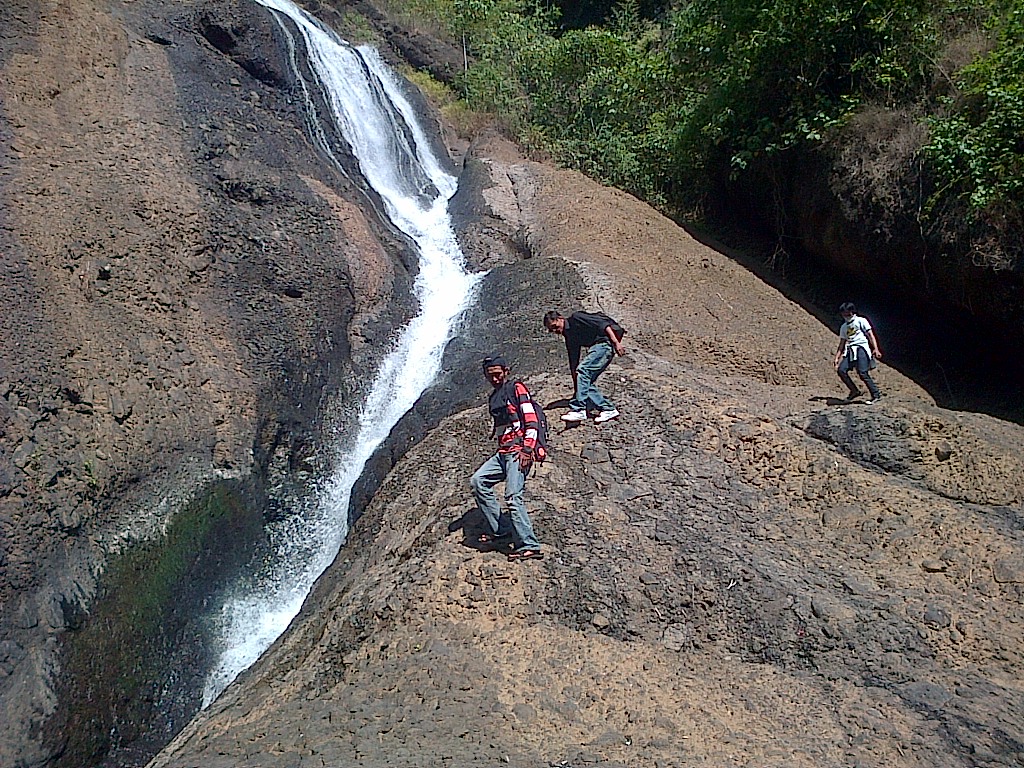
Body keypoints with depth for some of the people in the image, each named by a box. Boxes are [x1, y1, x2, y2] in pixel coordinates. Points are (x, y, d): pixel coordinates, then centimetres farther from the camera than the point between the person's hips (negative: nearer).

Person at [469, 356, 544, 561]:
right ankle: (499, 529, 1)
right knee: (477, 481, -3)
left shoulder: (517, 389, -2)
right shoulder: (493, 398, 23)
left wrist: (527, 450, -19)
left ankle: (529, 546, -17)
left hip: (519, 451, -9)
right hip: (502, 452, 9)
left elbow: (531, 421, -10)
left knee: (513, 497, -17)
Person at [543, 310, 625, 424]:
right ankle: (608, 409, 8)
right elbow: (573, 362, 18)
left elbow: (603, 324, -16)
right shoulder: (569, 336, 17)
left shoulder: (576, 318, -7)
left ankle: (578, 410, -19)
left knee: (583, 370, -18)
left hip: (606, 342, -9)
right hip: (597, 346, 9)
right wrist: (576, 387, 16)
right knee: (586, 381, 3)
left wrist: (616, 342, -22)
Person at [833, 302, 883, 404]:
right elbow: (842, 344, 23)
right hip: (850, 351, 6)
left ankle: (876, 395, -6)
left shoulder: (861, 321, 5)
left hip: (861, 348, -6)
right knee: (841, 370, -11)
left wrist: (876, 349, -13)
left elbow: (871, 335, -1)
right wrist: (837, 358, 14)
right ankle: (854, 391, 3)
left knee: (863, 373, -16)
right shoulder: (844, 327, 22)